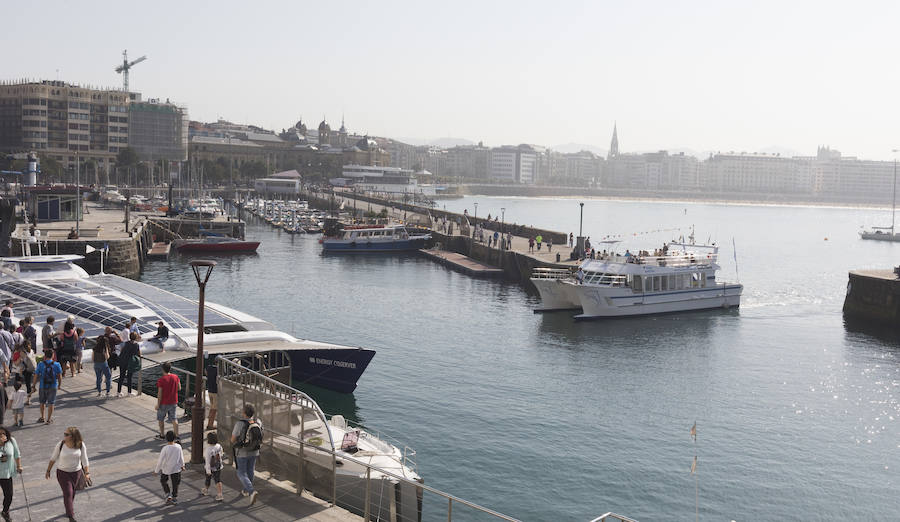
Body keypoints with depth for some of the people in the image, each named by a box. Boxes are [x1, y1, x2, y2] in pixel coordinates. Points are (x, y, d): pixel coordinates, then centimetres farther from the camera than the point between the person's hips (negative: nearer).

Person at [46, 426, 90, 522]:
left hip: (76, 472, 2)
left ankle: (69, 510, 39)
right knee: (68, 493, -7)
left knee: (72, 493, 15)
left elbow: (84, 460, -5)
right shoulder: (61, 445, -14)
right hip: (63, 473, -2)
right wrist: (48, 471, 6)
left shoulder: (81, 445, -11)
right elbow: (53, 458, -1)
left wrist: (87, 473, -10)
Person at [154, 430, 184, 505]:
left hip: (165, 469, -2)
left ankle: (168, 495, 15)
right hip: (176, 469, 3)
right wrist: (182, 465, 16)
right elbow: (181, 457, -2)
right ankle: (174, 498, 30)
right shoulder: (178, 446, -16)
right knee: (175, 484, 19)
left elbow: (160, 461, -18)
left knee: (163, 481, 25)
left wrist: (156, 470, -4)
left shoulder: (165, 448, -26)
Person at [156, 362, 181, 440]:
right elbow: (179, 388, 5)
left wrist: (158, 404, -10)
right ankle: (176, 435, 9)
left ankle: (162, 435, 23)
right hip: (173, 402, 4)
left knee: (161, 419, 15)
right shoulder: (176, 377, -5)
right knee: (174, 419, 12)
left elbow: (160, 393, -17)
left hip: (164, 403, -4)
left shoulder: (161, 380, -18)